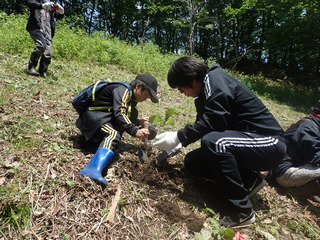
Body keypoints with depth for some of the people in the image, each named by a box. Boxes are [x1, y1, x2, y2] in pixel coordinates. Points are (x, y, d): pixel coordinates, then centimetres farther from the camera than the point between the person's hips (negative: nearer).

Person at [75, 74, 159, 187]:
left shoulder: (131, 98, 21)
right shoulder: (123, 90, -9)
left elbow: (123, 118, 26)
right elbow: (119, 114, -22)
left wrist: (138, 121, 11)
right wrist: (135, 131, -27)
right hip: (94, 118, -13)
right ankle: (94, 169, -58)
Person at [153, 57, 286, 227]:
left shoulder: (215, 80, -18)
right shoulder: (207, 88, 10)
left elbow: (211, 123, -28)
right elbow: (202, 125, 12)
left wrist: (178, 137, -20)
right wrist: (177, 141, 6)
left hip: (269, 143, -9)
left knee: (212, 141, -36)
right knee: (192, 162, 3)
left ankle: (242, 212, -18)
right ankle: (248, 180, 6)